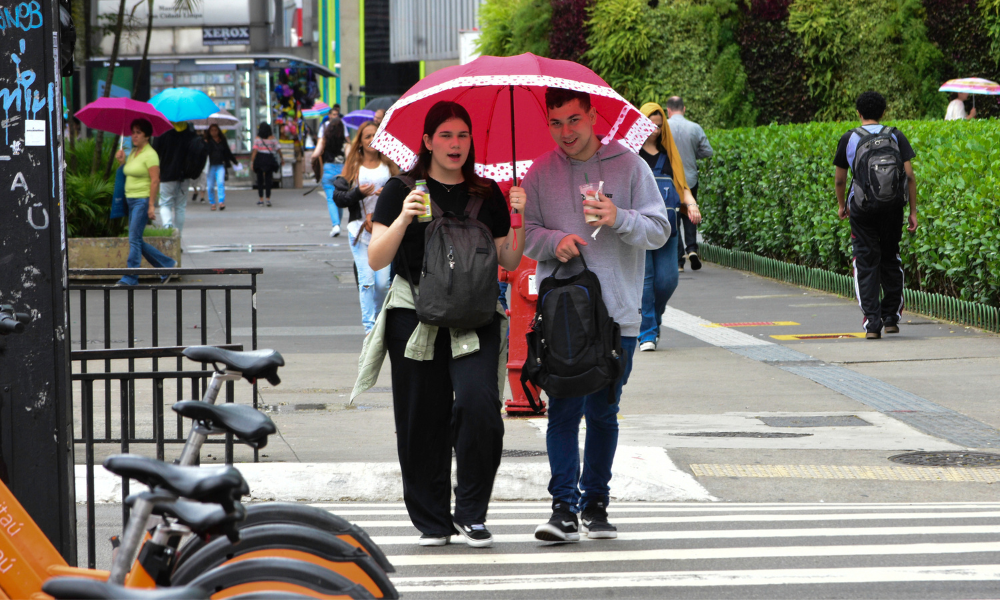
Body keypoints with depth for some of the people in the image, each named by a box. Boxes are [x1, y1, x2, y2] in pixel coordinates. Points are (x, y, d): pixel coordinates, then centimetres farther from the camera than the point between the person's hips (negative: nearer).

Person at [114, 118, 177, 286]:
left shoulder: (150, 154, -10)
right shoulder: (132, 153, 15)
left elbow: (155, 181, -15)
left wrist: (151, 205, -20)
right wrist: (122, 162, 3)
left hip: (143, 200, -9)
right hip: (131, 200, 9)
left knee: (134, 239, -9)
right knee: (136, 241, 10)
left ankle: (130, 279, -6)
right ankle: (167, 264, 20)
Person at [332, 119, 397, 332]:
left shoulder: (390, 166, 10)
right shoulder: (352, 167, 9)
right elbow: (338, 197, 3)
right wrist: (359, 193, -12)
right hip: (359, 228, 0)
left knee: (383, 282, -4)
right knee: (366, 280, -8)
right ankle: (369, 325, -4)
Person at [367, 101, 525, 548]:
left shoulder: (487, 195, 11)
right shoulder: (402, 190, 4)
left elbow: (508, 262, 11)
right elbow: (376, 260, -4)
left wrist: (518, 221, -4)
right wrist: (404, 219, -18)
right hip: (415, 316, -1)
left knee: (478, 402, -18)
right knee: (422, 420, 1)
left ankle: (471, 512, -4)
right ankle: (432, 521, 15)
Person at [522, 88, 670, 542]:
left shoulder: (628, 166, 3)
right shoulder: (540, 173, 7)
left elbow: (659, 231, 1)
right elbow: (523, 232, 9)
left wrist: (619, 218, -18)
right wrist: (555, 241, -12)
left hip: (616, 313, 0)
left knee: (603, 412, 6)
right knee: (563, 410, -6)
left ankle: (596, 501, 17)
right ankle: (564, 507, -3)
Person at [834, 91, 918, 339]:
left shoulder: (848, 139, 2)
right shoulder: (896, 137, 2)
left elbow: (839, 179, 8)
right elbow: (909, 175, -3)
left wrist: (841, 204, 26)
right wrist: (913, 211, 2)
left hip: (861, 206, -1)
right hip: (892, 205, 1)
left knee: (866, 263, 3)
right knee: (891, 259, 17)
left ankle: (872, 323, -5)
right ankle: (891, 317, 17)